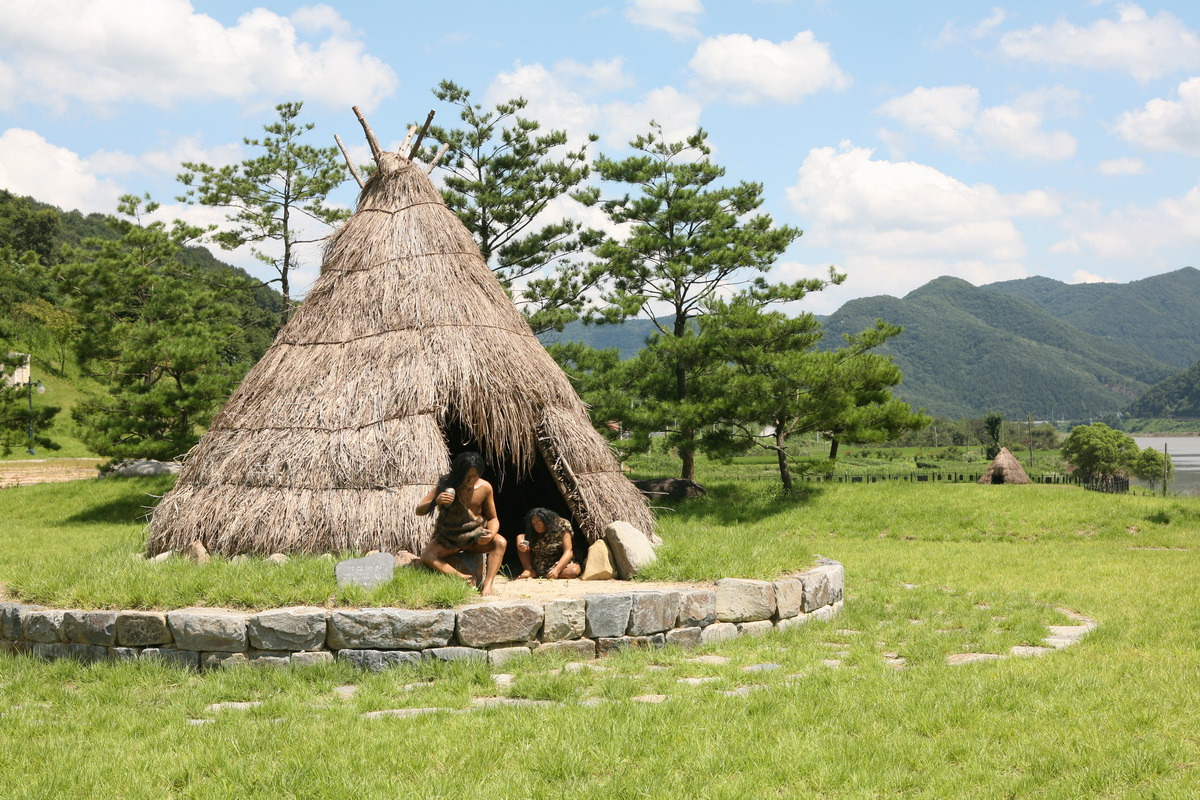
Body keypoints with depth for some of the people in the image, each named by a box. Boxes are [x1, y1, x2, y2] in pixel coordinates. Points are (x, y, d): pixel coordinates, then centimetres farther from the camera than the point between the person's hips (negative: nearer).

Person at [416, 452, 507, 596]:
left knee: (500, 542, -29)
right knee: (426, 557, -30)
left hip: (475, 537, 1)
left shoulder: (484, 487, -9)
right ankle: (463, 577, -33)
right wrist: (436, 501, -32)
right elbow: (419, 510, -9)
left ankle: (487, 584, -36)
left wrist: (490, 534, -22)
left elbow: (492, 518, 1)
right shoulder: (445, 485, -12)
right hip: (447, 539, -1)